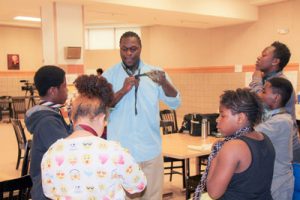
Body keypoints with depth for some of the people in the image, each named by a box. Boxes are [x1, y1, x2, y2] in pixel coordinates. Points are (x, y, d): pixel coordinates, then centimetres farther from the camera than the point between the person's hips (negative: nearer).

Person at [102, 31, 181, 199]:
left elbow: (175, 103, -6)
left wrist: (164, 83, -24)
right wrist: (122, 91, -23)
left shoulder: (154, 73, 2)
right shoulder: (109, 76, -1)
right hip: (120, 151, -1)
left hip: (150, 150, 1)